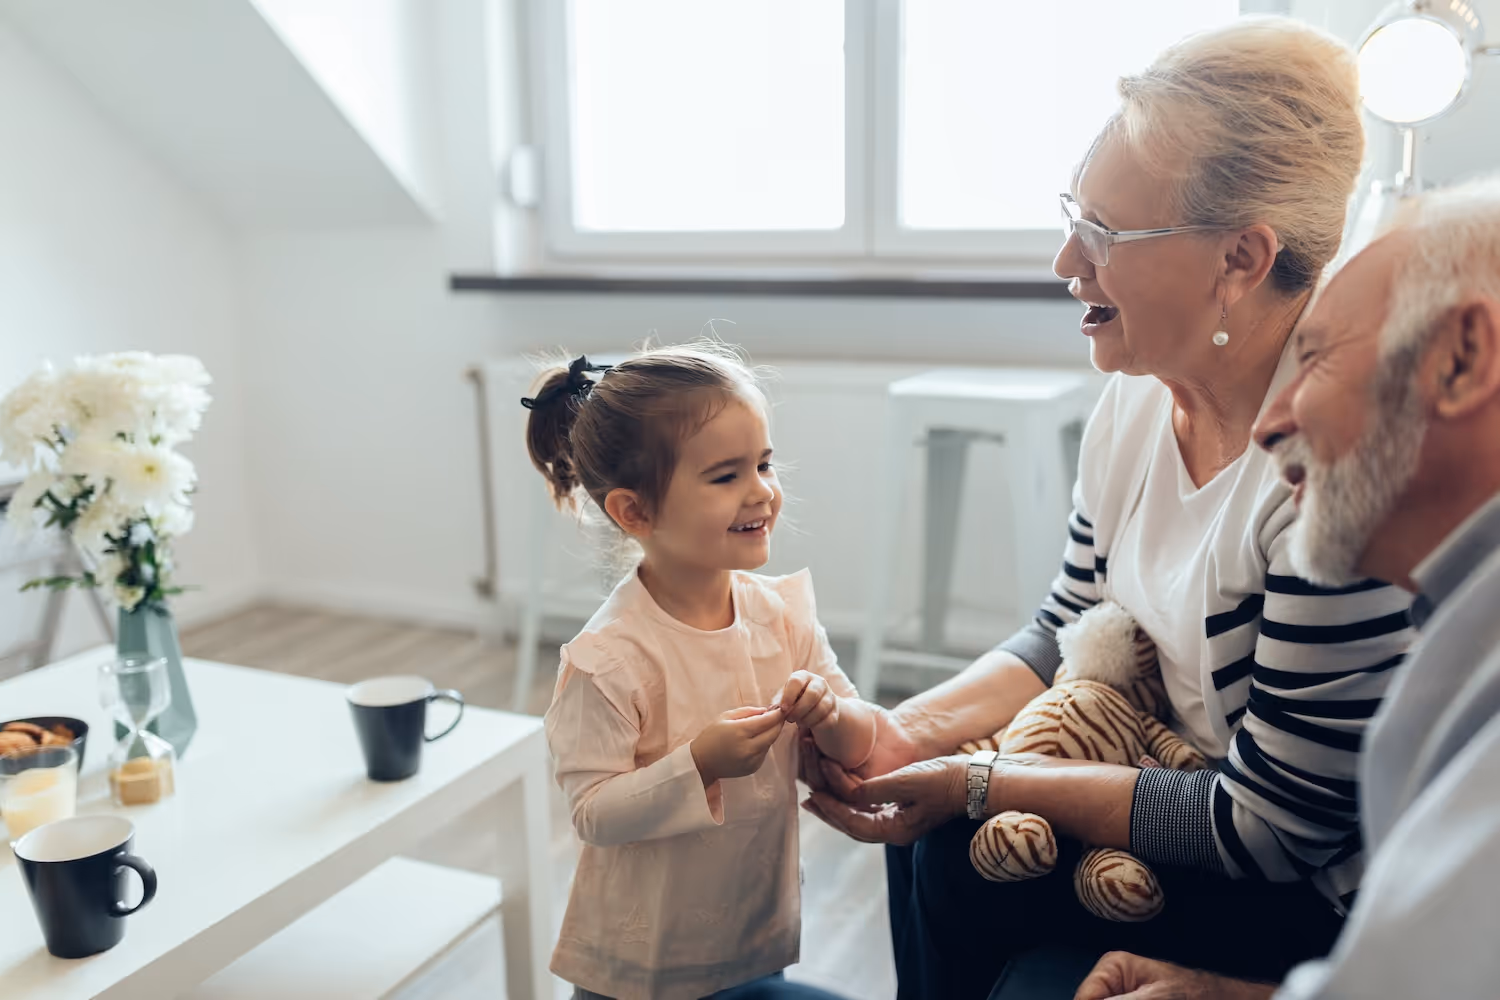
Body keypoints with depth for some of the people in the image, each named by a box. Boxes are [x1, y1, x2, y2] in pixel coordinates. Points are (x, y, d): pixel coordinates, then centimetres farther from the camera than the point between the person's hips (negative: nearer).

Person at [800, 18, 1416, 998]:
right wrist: (906, 733, -11)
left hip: (1323, 887, -7)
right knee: (928, 818, 0)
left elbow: (1268, 828, -25)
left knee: (964, 856, -13)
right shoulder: (1140, 397, -6)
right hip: (1184, 783, 7)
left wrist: (977, 787, -22)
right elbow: (1067, 630, 5)